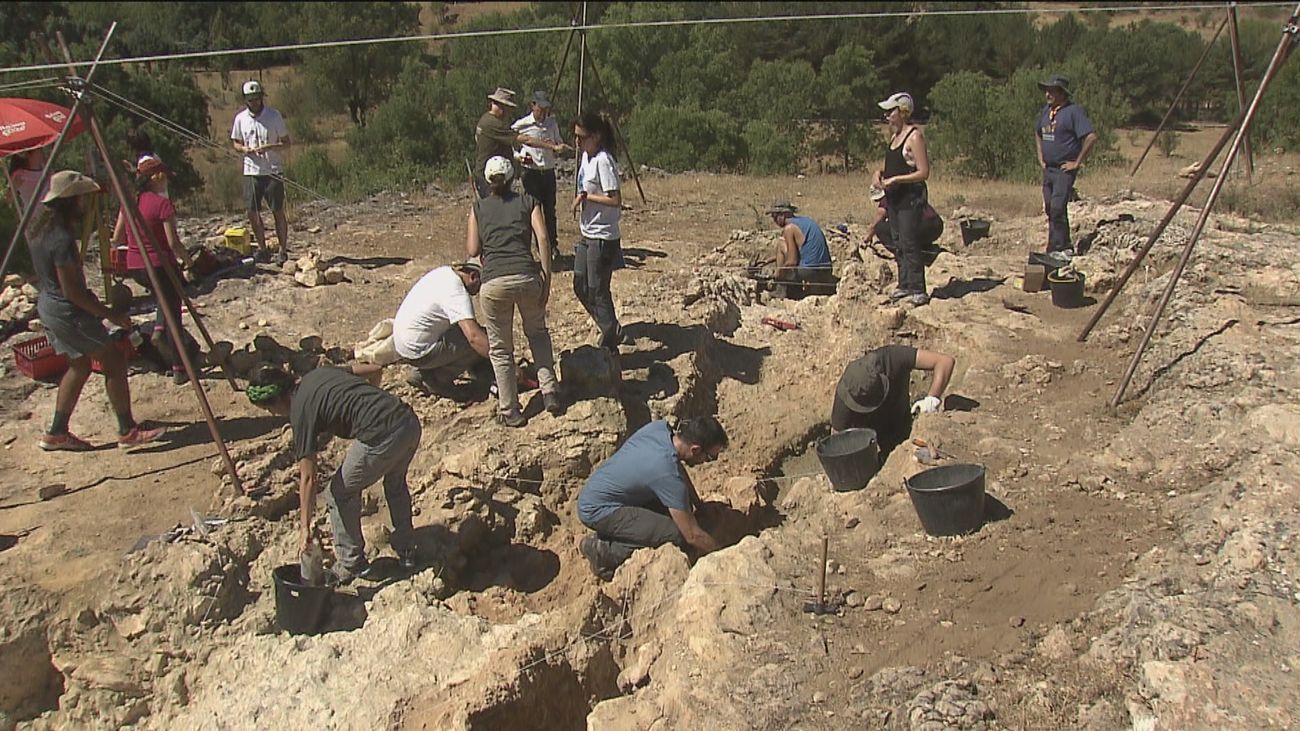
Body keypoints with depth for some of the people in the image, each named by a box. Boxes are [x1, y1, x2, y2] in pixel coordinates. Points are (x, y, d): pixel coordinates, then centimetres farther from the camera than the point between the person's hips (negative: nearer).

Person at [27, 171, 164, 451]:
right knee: (114, 362, -3)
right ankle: (128, 431, -1)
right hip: (68, 312, -10)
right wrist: (110, 315, -16)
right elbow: (72, 292, -23)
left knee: (79, 365, 18)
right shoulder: (62, 239, -23)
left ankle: (57, 433, 21)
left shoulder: (40, 228, 6)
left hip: (48, 306, 10)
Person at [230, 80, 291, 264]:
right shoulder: (240, 118, 6)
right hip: (251, 171, 3)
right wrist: (244, 149, -9)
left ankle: (283, 250, 6)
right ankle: (263, 249, 18)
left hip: (273, 171, -3)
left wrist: (268, 147, -18)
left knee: (278, 212, -1)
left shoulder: (274, 116, -2)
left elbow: (286, 142, 0)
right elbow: (236, 143, 14)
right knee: (252, 212, 4)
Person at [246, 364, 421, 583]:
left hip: (380, 437, -8)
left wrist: (305, 528, 3)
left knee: (340, 494, 15)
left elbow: (308, 477, -2)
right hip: (410, 422, 8)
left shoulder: (301, 411, -1)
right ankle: (406, 552, 42)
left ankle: (352, 566, 24)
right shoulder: (318, 374, 19)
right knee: (396, 483, 33)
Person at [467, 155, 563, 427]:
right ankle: (550, 393, 18)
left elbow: (473, 250, 10)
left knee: (500, 349, 14)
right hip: (527, 277, 1)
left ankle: (510, 412, 17)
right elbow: (543, 239, 1)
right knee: (538, 332, 27)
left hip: (494, 282, -1)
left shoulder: (478, 207, 15)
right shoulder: (528, 202, 14)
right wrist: (546, 278, 2)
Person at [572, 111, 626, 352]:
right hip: (587, 235, 10)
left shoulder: (603, 161, -19)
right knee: (580, 286, 16)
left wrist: (586, 196, -19)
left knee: (598, 291, -2)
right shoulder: (586, 157, 8)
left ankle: (609, 345, 11)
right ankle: (611, 330, 29)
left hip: (603, 237, -10)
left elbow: (615, 200, -25)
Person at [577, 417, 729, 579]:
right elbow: (693, 536, -21)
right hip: (597, 511, -9)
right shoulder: (668, 476, -28)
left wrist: (699, 505, 18)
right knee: (677, 537, -20)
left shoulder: (659, 427, -7)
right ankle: (604, 551, -9)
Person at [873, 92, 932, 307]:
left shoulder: (915, 136, -13)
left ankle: (918, 290, -4)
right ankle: (904, 285, 21)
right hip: (894, 196, 9)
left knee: (909, 244, -9)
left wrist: (895, 179, -21)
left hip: (911, 196, -9)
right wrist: (879, 173, 5)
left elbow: (923, 172, -17)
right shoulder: (895, 135, 14)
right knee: (899, 243, 13)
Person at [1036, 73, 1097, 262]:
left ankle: (1056, 250, -10)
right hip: (1048, 168, 8)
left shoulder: (1074, 111, -13)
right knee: (1050, 209, 11)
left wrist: (1078, 162, -15)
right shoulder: (1045, 110, 10)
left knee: (1057, 209, -15)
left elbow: (1091, 137, -19)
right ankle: (1065, 248, 22)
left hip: (1065, 169, -8)